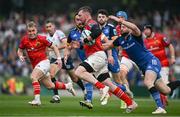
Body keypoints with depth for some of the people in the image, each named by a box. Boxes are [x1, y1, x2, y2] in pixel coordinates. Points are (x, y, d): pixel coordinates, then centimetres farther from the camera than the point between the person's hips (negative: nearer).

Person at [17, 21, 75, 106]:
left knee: (33, 77, -29)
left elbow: (54, 47, 0)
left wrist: (59, 58, -7)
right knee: (50, 86, 14)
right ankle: (67, 86, 37)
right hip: (35, 65, 6)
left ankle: (37, 99, -30)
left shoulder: (41, 39, -11)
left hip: (43, 62, -6)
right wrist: (21, 56, -9)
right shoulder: (24, 40, 0)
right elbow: (20, 50, 13)